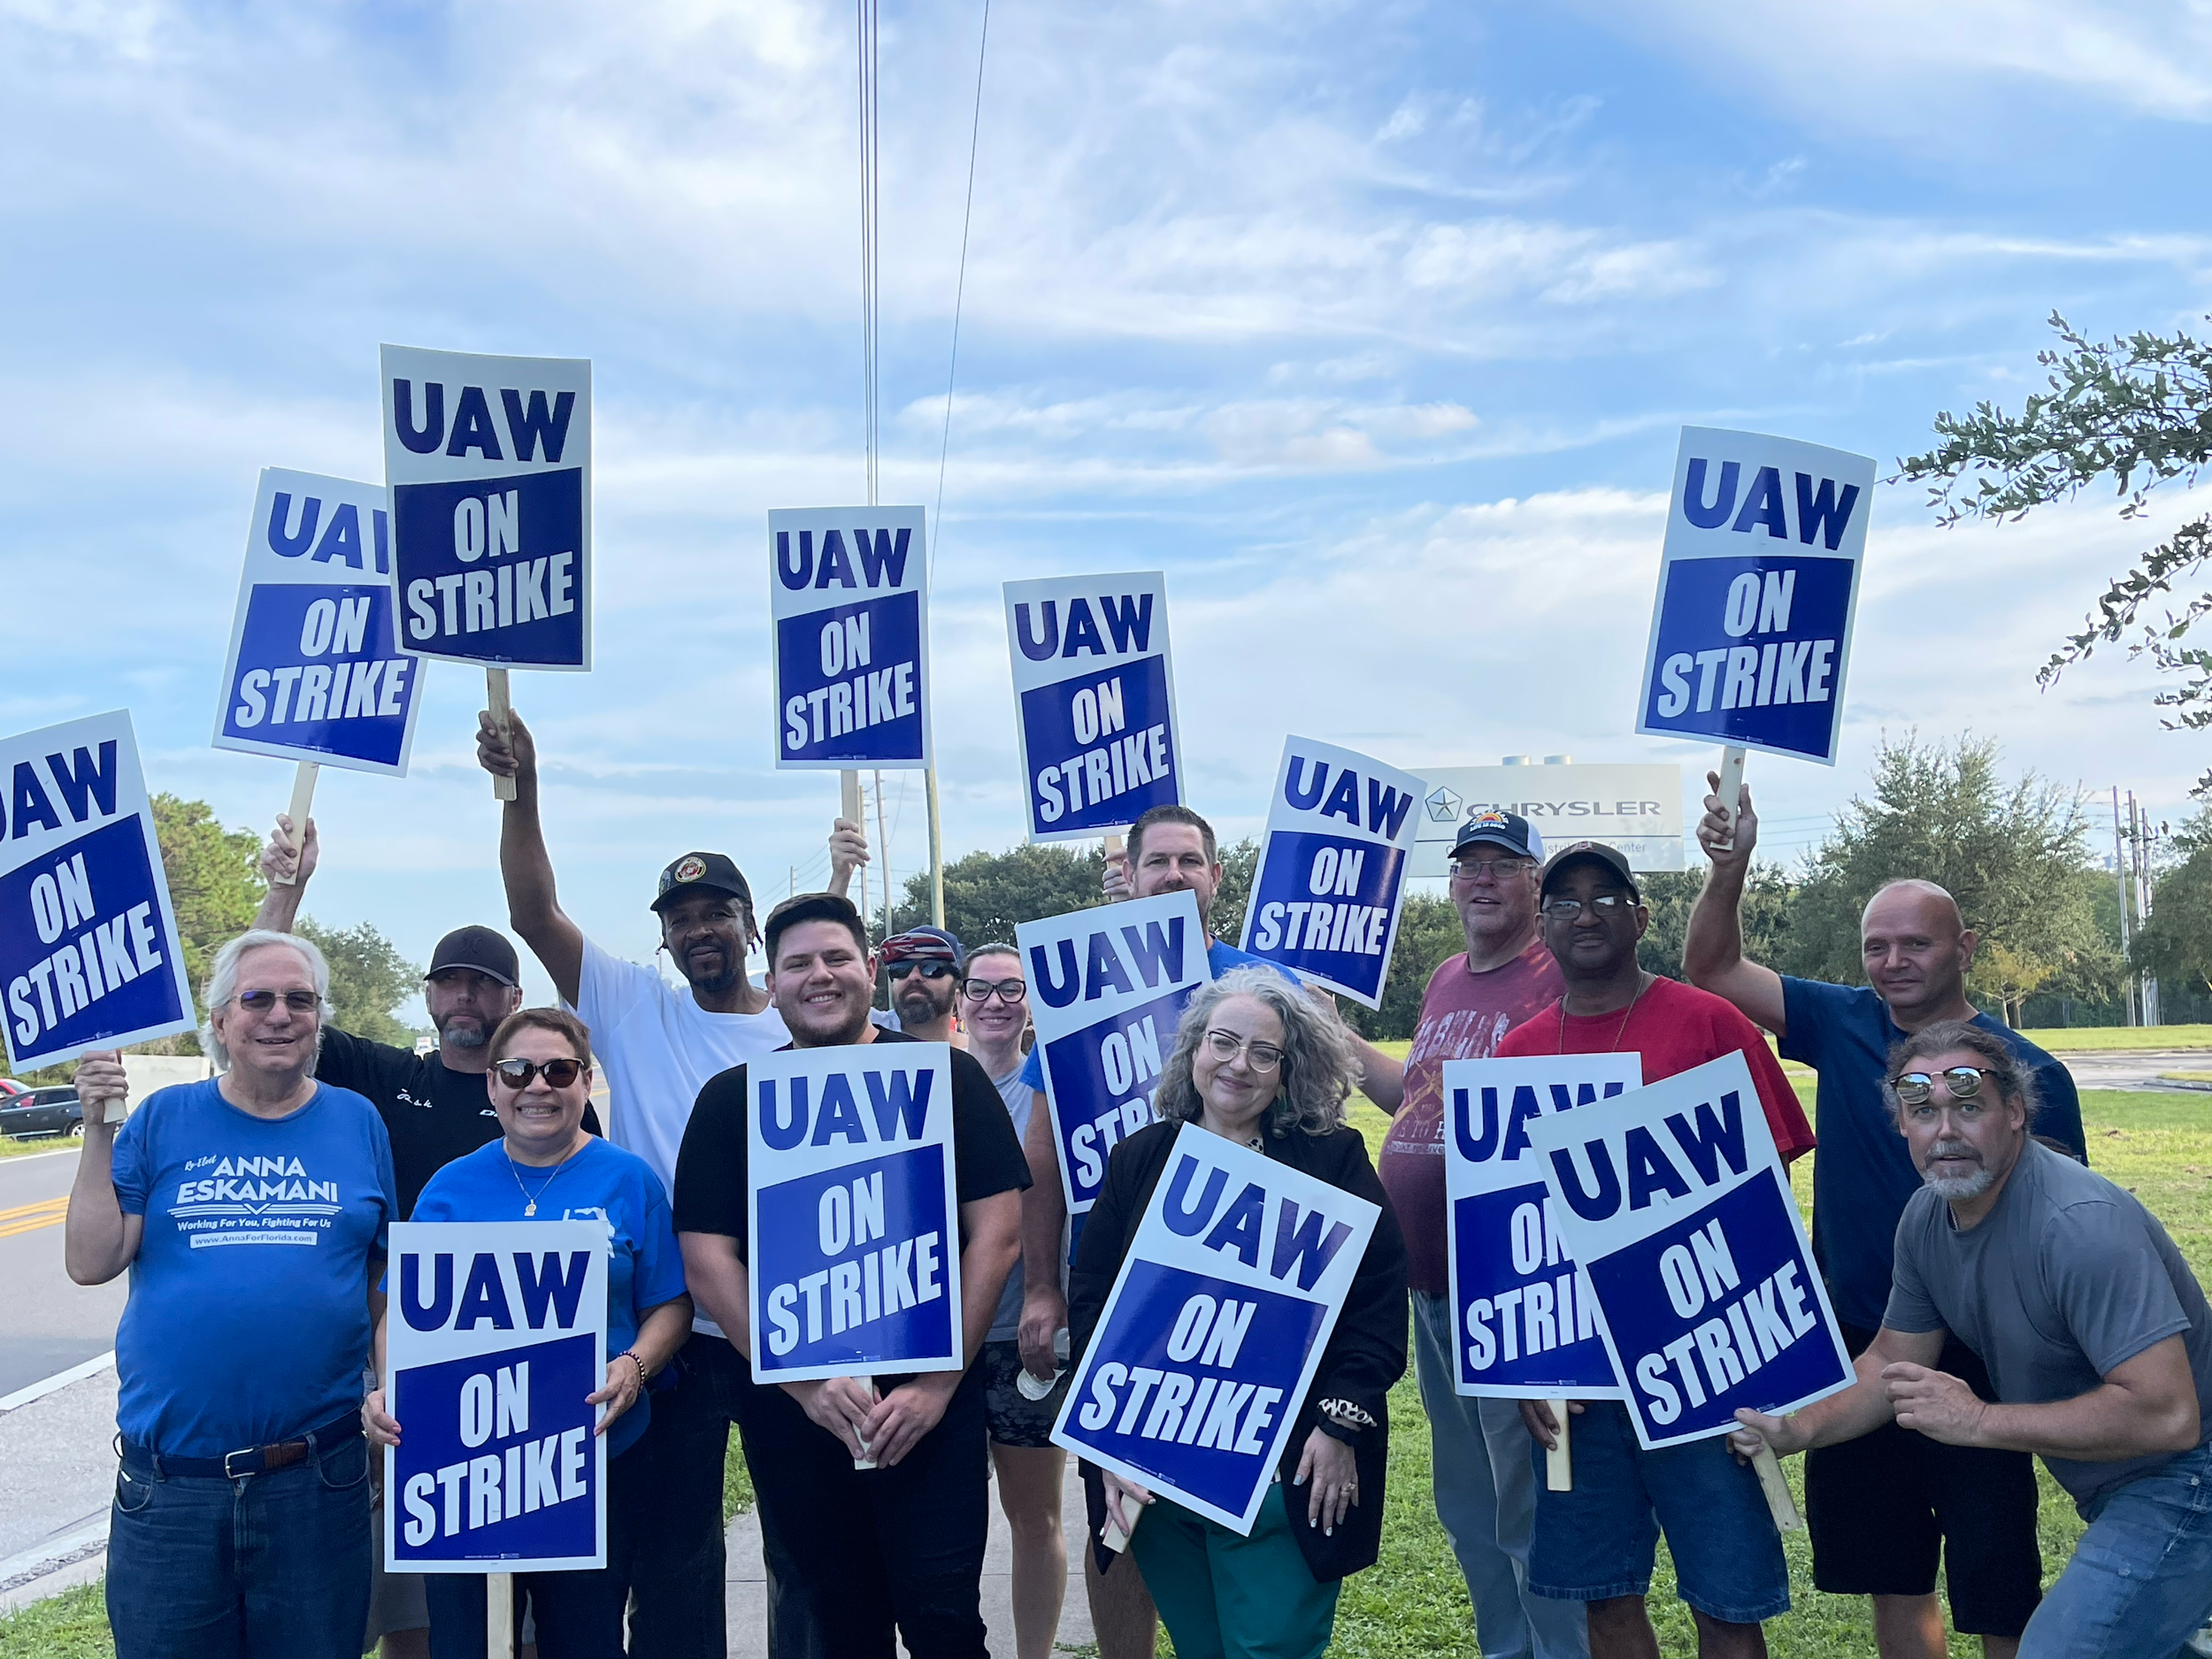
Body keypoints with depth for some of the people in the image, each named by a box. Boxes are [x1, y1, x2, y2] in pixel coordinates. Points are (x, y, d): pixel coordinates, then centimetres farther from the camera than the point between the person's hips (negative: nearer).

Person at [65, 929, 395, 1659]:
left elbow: (389, 1283, 9)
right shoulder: (164, 1119, 3)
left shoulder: (358, 1122, 4)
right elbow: (90, 1263, -4)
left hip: (317, 1483, 0)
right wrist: (97, 1131, -10)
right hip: (168, 1482, 0)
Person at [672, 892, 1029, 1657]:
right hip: (789, 1412, 2)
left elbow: (997, 1231, -3)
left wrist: (938, 1384, -11)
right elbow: (707, 1261, 0)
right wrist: (808, 1383, -10)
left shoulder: (946, 1076, 1)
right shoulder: (732, 1099, 5)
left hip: (928, 1400, -2)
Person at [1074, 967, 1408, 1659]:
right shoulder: (1138, 1161, 8)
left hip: (1287, 1472, -3)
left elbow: (1379, 1296, -5)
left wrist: (1341, 1422, -11)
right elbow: (1089, 1297, 6)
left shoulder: (1333, 1159, 0)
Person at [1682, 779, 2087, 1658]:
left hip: (1974, 1363, -3)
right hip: (1856, 1354, 4)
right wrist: (1728, 869, -12)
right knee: (1894, 1582, 17)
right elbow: (1714, 969, 4)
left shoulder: (2028, 1075, -9)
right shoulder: (1843, 1025, 1)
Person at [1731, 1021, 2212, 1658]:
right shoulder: (1926, 1217, -2)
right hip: (2110, 1491, 9)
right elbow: (1895, 1360, 9)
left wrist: (1980, 1421, -28)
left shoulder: (2082, 1223, -29)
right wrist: (1795, 1430, -7)